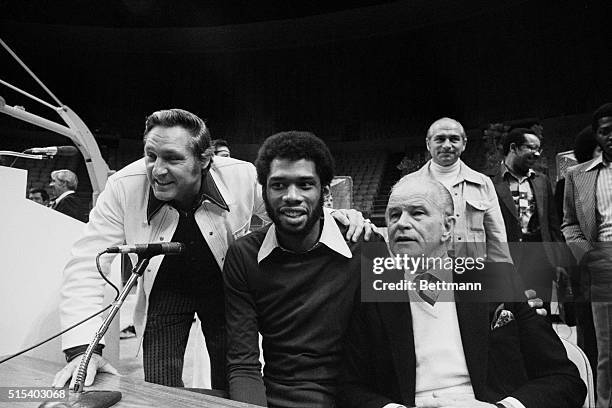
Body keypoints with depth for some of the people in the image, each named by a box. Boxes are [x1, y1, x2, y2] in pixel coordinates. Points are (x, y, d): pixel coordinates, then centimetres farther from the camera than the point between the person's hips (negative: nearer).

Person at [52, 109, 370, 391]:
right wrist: (82, 348, -30)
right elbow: (87, 264, -20)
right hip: (164, 291, 0)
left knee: (231, 389, 10)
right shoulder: (123, 188, -24)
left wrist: (332, 215, -29)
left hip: (226, 288, 0)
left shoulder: (243, 177, -25)